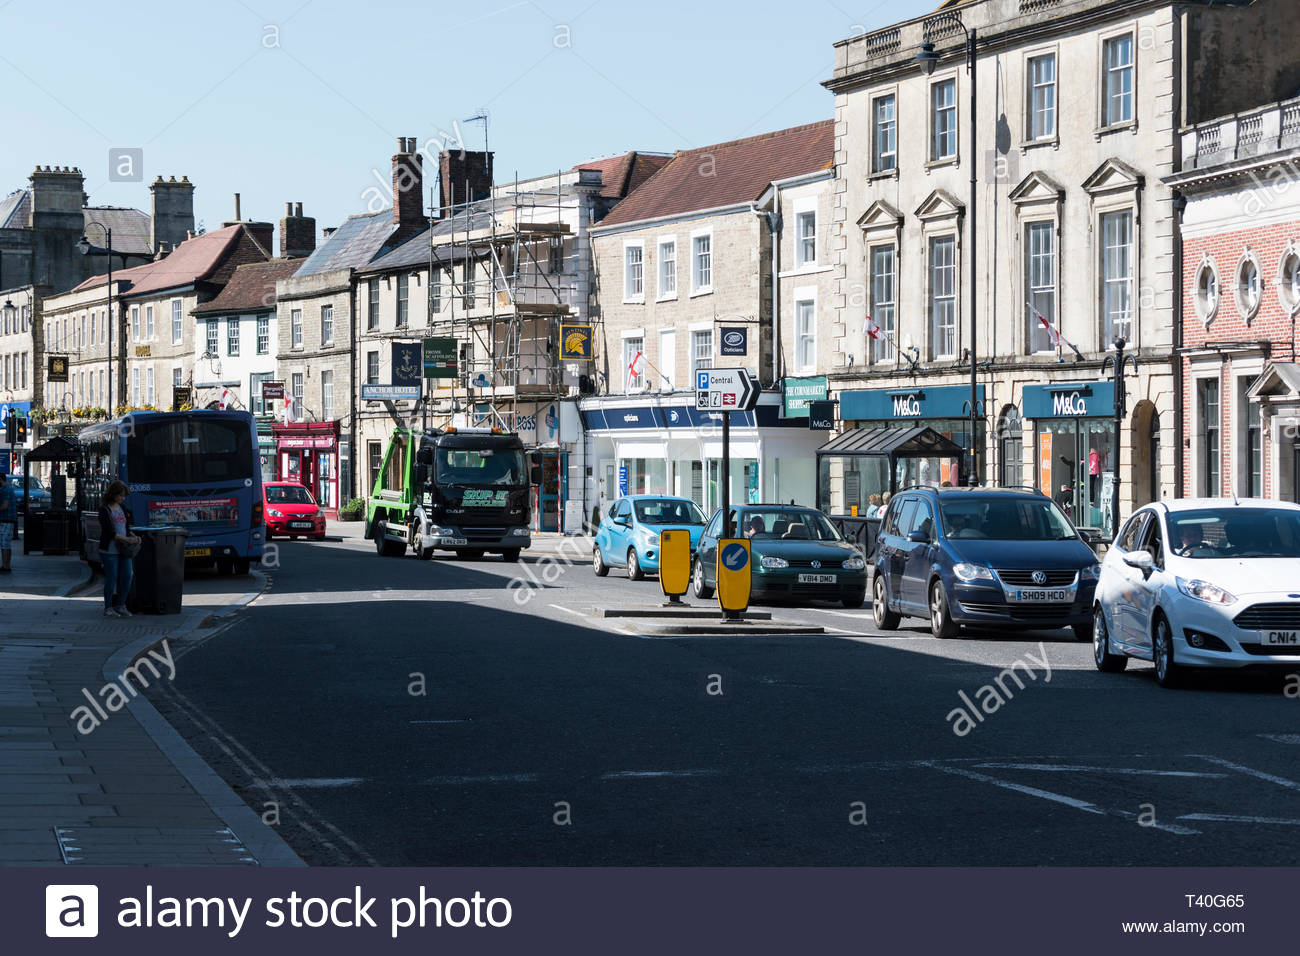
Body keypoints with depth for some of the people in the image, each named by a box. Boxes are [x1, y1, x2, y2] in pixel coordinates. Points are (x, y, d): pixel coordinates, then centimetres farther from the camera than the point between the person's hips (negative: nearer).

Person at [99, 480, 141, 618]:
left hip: (123, 550, 6)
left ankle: (120, 605, 16)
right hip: (110, 550, -6)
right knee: (111, 578, -3)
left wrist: (133, 536, 1)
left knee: (126, 577, 3)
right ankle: (108, 608, 7)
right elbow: (109, 531, -16)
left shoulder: (123, 508, 13)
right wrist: (126, 539, -21)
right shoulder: (104, 510, -8)